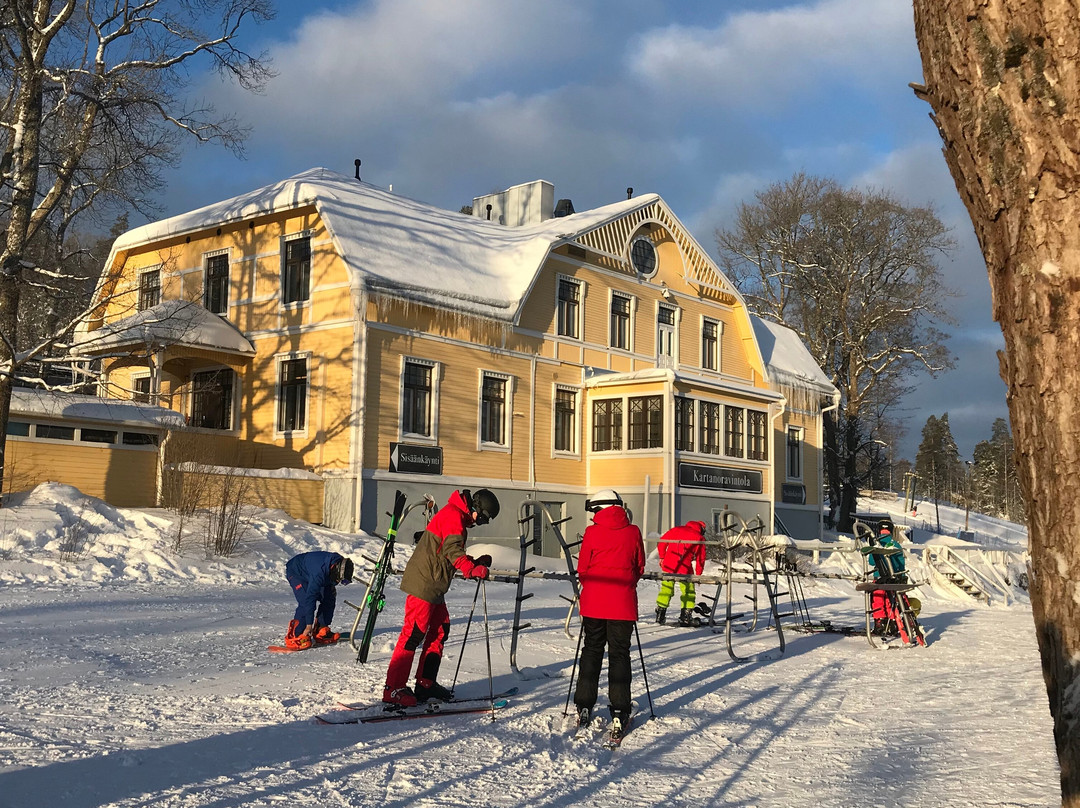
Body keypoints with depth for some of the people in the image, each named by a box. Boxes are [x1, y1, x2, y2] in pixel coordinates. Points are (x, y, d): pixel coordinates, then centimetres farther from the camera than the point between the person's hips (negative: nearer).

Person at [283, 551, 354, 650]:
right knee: (305, 602, -24)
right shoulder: (319, 572, -43)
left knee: (329, 599, -3)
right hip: (295, 572, -8)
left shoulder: (340, 565, -21)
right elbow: (310, 598, -40)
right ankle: (295, 636, -19)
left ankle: (321, 631, 7)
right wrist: (309, 625, -37)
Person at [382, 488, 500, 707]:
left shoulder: (458, 518, 19)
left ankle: (426, 683, 19)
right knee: (414, 634, -9)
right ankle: (393, 689, -6)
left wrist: (477, 563, 10)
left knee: (440, 630, 12)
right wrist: (472, 569, -40)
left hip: (434, 586, 11)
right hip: (423, 584, -11)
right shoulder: (453, 516, -13)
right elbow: (451, 550, -28)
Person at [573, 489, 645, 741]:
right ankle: (619, 714, 1)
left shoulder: (592, 532, -4)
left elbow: (582, 569, 2)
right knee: (620, 655, 5)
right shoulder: (632, 532, -1)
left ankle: (584, 708, 15)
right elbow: (640, 567, 8)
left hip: (594, 602, 0)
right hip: (622, 604, 0)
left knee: (591, 652, 12)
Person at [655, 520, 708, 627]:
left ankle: (660, 614, 16)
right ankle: (685, 618, 10)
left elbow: (662, 542, 10)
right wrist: (698, 574, 13)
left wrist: (662, 557, 19)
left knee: (666, 589, 14)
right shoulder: (700, 538, 5)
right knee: (689, 592, 11)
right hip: (684, 568, -3)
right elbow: (700, 558, 5)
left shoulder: (677, 530, 13)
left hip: (668, 565, 3)